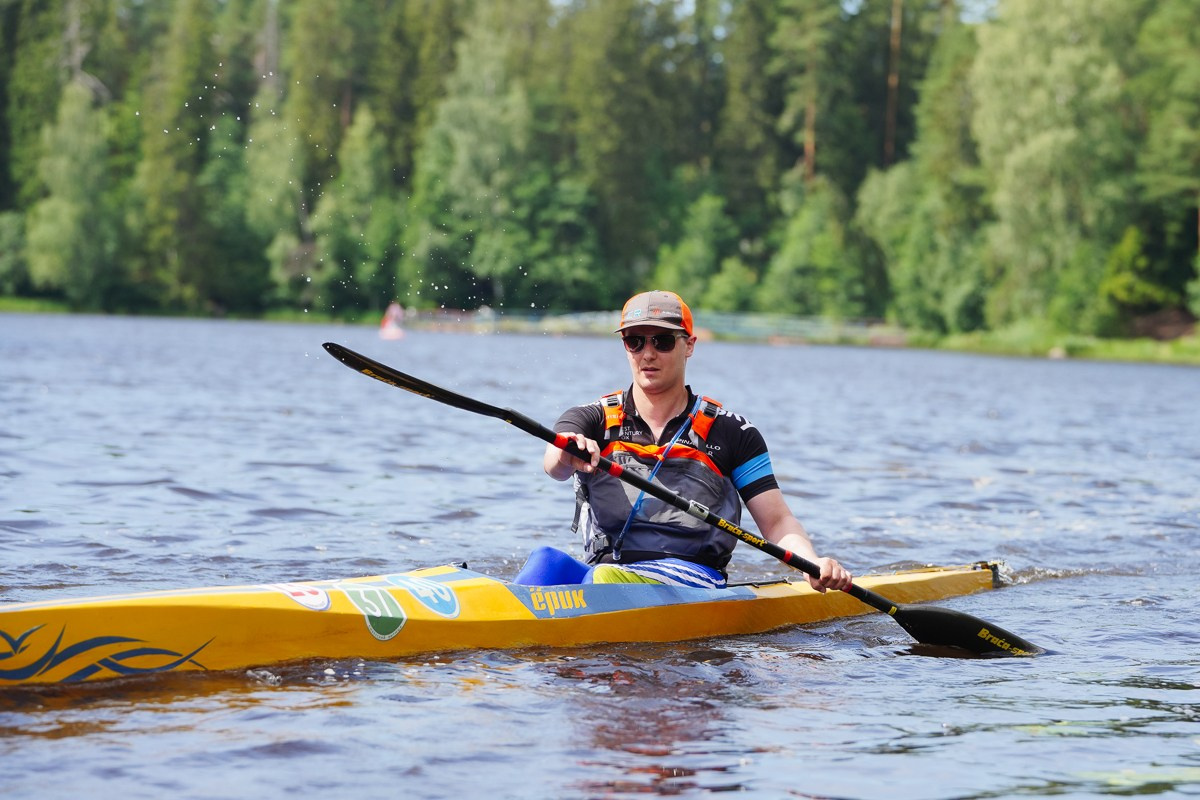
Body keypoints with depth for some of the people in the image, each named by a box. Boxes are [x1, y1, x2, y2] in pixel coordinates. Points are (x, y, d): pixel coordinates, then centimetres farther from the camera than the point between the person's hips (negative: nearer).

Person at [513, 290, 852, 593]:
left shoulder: (731, 431, 10)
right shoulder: (593, 420, 11)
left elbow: (777, 522, 8)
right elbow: (554, 465, -12)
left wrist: (814, 563, -15)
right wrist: (567, 455, -39)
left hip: (693, 579, -2)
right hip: (605, 568, 2)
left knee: (607, 579, -34)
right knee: (546, 562, -31)